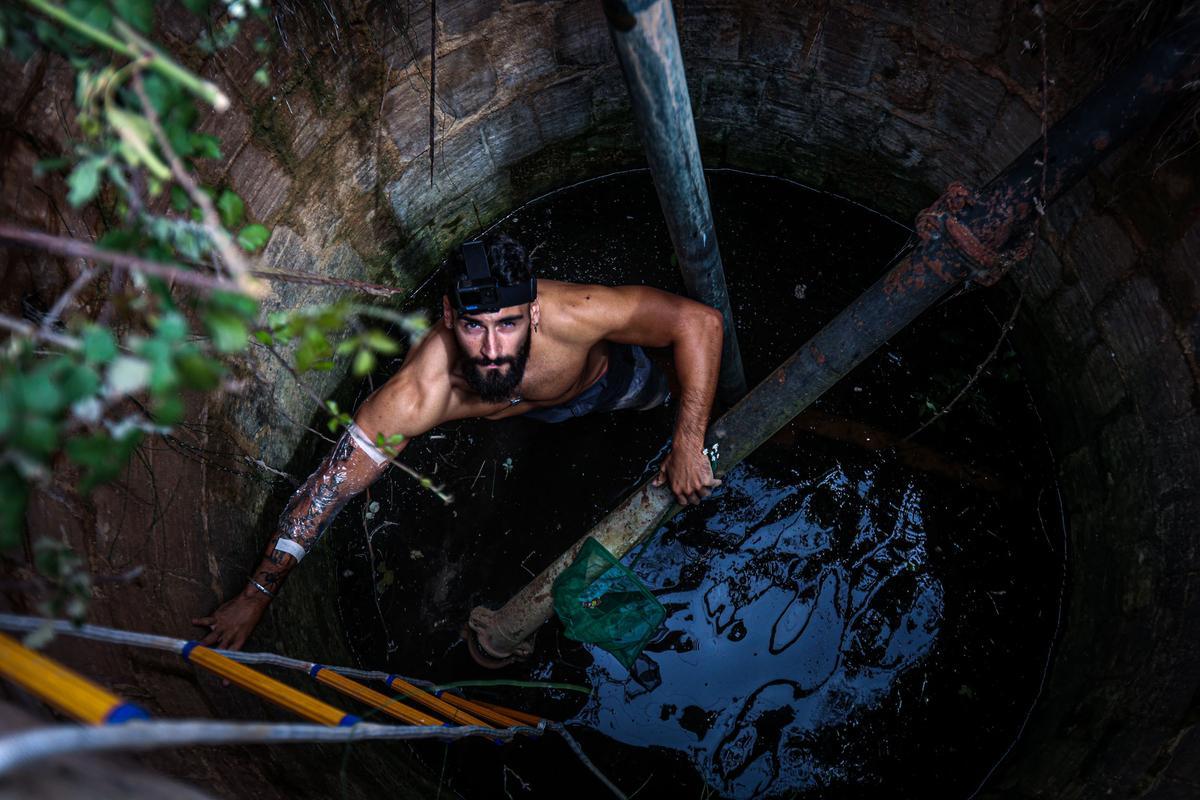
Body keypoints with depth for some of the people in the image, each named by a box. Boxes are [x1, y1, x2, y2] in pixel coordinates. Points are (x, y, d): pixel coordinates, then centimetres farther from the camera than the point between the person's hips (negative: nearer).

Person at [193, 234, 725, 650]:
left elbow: (699, 320, -43)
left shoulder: (567, 315, -52)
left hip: (608, 375, -1)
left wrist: (687, 445, -46)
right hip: (542, 409, 1)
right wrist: (256, 595, -36)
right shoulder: (418, 395, -48)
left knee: (661, 400, 31)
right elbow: (328, 488, -40)